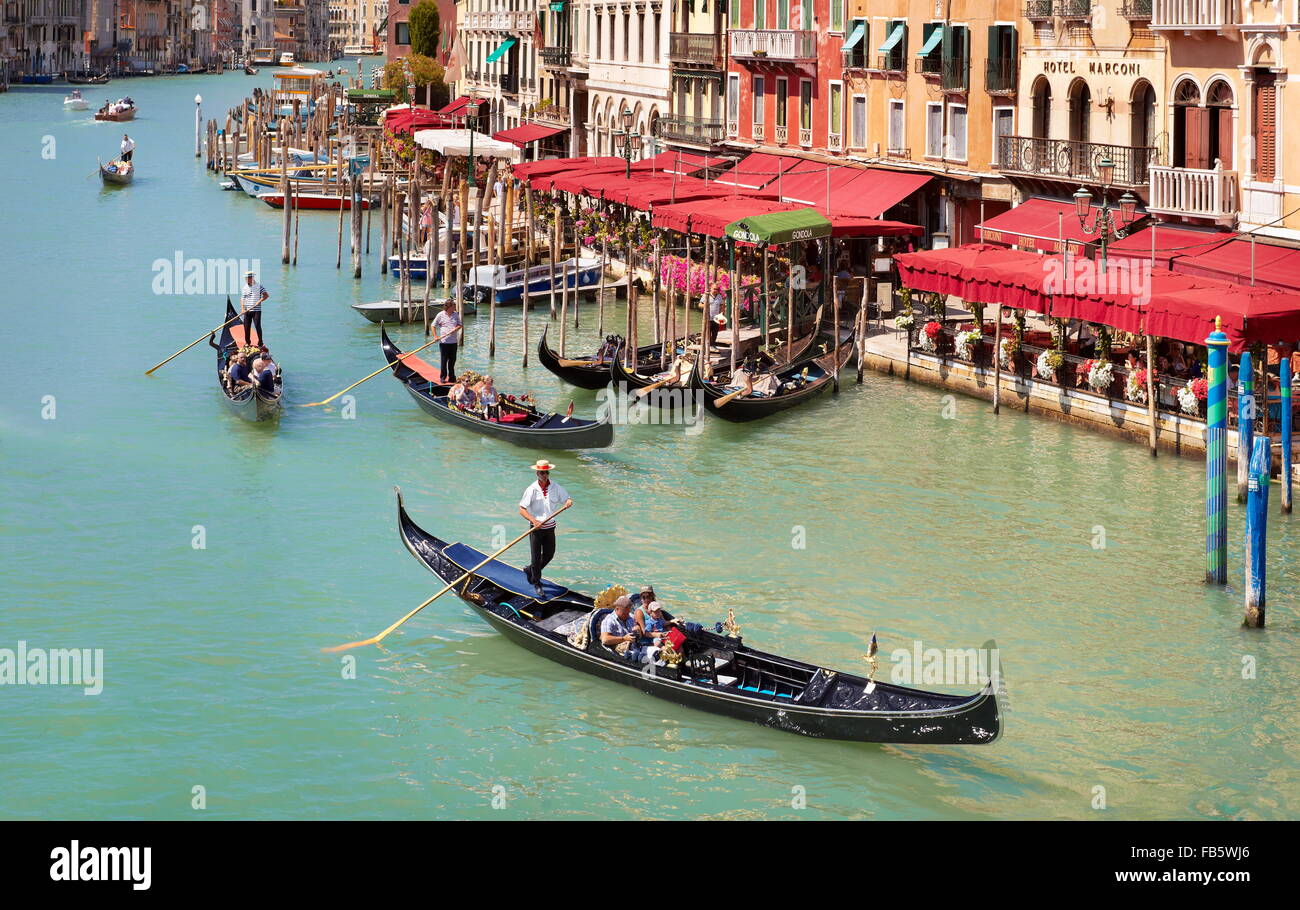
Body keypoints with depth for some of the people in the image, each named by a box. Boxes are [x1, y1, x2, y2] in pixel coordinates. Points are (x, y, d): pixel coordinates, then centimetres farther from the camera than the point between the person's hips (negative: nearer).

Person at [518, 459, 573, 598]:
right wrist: (534, 521, -26)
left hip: (550, 527, 4)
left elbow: (567, 499, 6)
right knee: (536, 557, 0)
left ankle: (531, 570, 37)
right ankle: (537, 584, 13)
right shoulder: (532, 489, -11)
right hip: (536, 528, -4)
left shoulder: (556, 488, 0)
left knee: (549, 555, 12)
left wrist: (568, 502, -20)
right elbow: (522, 509, -12)